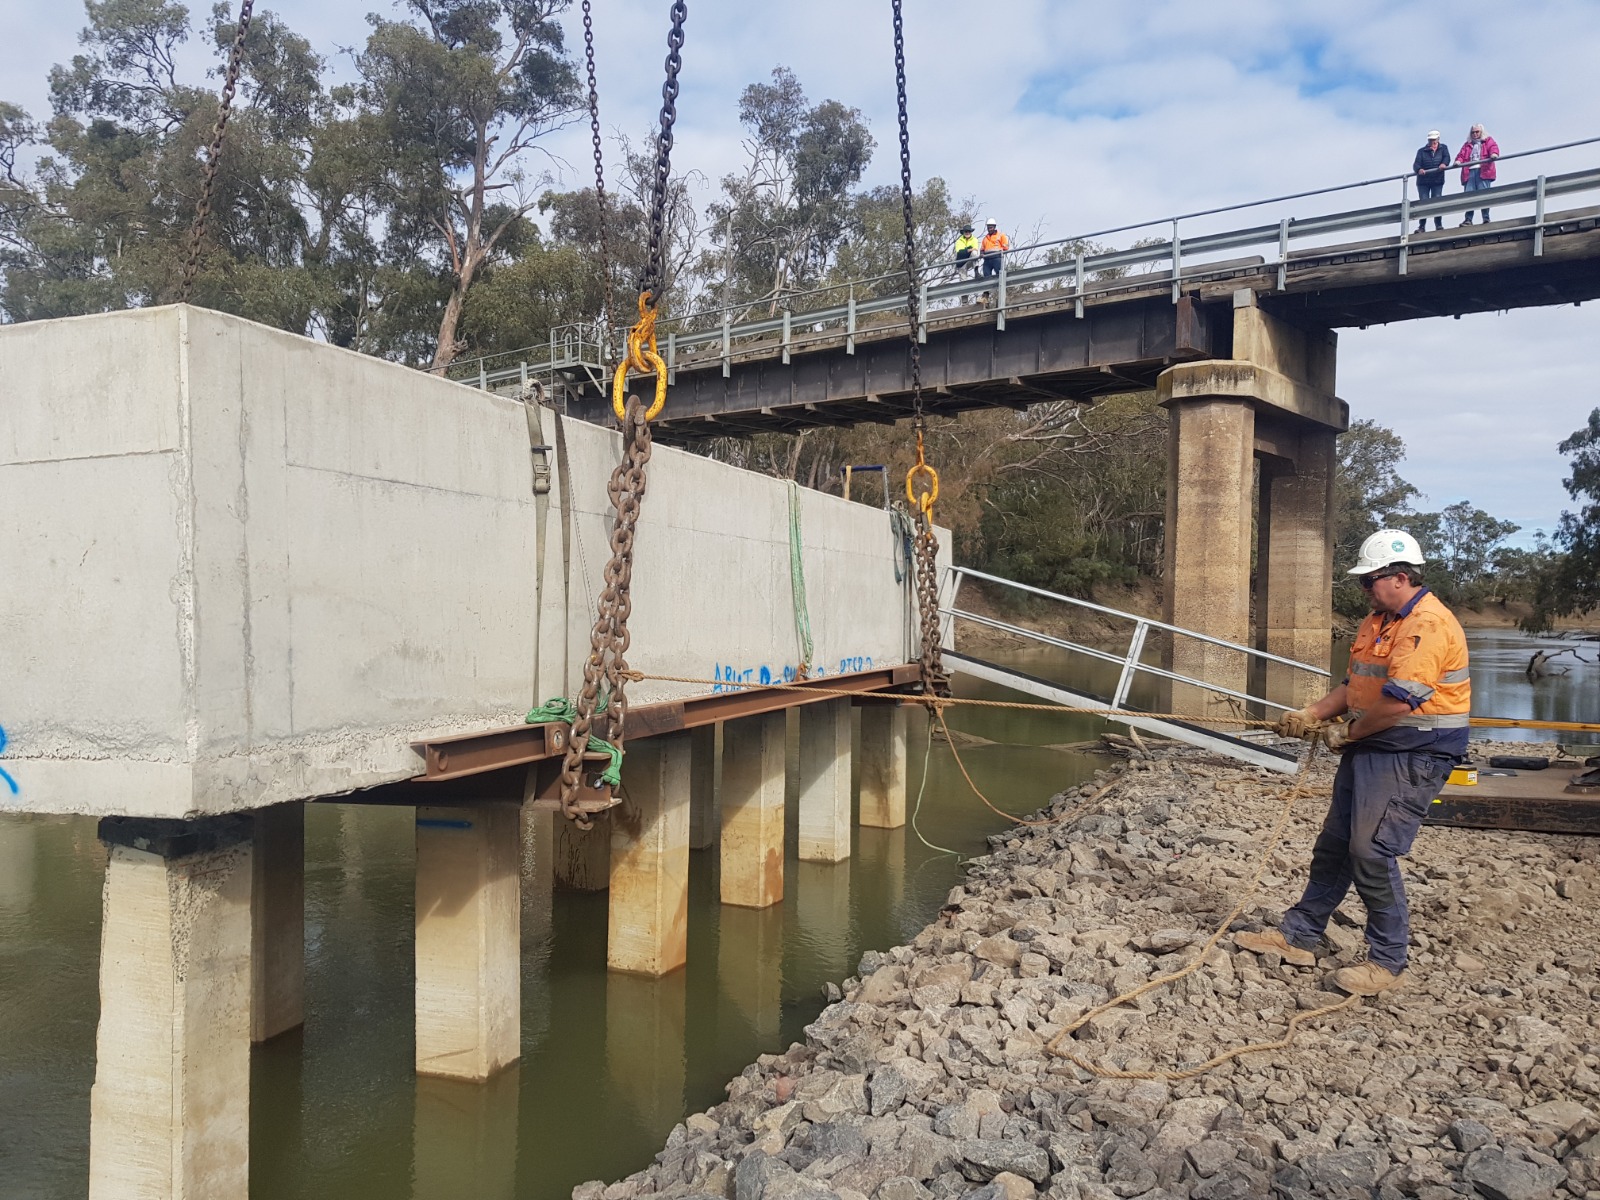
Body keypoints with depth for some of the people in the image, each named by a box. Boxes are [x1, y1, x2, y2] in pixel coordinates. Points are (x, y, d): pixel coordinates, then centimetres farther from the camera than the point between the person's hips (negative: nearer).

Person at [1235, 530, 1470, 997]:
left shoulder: (1428, 624, -18)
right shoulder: (1376, 622, 15)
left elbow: (1399, 699, -25)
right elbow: (1355, 685, 21)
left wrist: (1346, 735, -12)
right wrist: (1311, 715, 8)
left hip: (1412, 757, -10)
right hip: (1368, 749, 10)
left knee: (1372, 851, -10)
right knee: (1333, 845, 12)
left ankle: (1388, 962, 4)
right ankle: (1298, 936, 22)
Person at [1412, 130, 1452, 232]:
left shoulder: (1443, 148, 11)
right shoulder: (1422, 151, 9)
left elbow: (1447, 157, -8)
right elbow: (1416, 164, -6)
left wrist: (1444, 164, -32)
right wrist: (1419, 169, -30)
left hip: (1437, 181, 0)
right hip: (1423, 181, 0)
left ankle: (1439, 225, -4)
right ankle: (1422, 226, -4)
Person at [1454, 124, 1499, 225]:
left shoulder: (1488, 141, 19)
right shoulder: (1467, 145, 29)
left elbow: (1493, 147, 0)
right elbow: (1462, 154, 15)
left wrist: (1494, 154, -23)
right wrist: (1458, 160, -9)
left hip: (1483, 171, -3)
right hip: (1469, 172, 3)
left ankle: (1486, 218, -11)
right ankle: (1468, 219, -10)